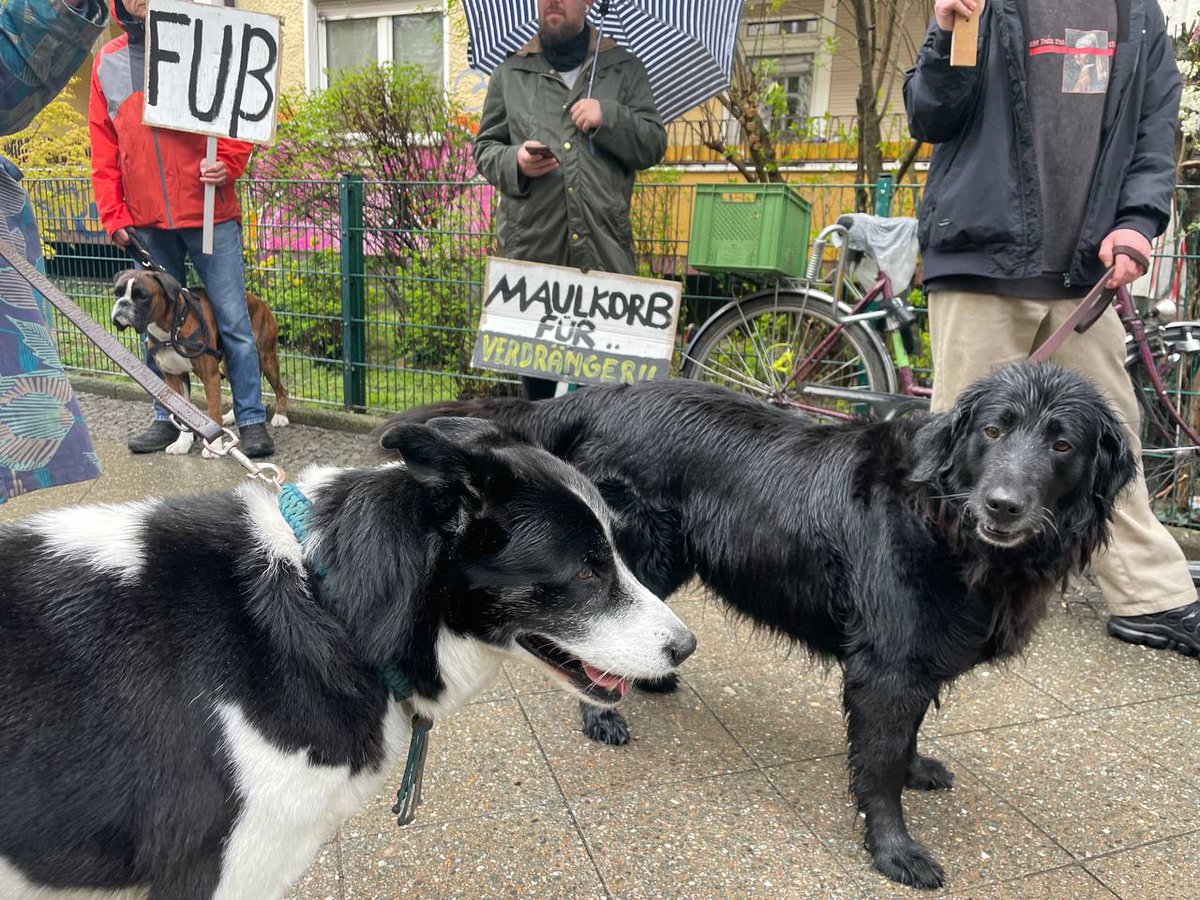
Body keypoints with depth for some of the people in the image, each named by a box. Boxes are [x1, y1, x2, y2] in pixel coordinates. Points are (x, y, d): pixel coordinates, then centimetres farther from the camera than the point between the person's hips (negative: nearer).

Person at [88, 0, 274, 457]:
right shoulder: (107, 63, 13)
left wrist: (227, 164, -18)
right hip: (146, 221, 4)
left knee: (233, 320, -3)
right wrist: (113, 215, 4)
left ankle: (252, 419, 4)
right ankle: (168, 418, 19)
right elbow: (104, 149, 12)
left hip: (209, 212, -3)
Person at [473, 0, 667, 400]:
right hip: (531, 249, 1)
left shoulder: (624, 68, 14)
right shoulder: (511, 72, 16)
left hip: (604, 250, -1)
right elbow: (484, 148, 16)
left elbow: (654, 145, 10)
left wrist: (609, 118, -8)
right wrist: (515, 161, -6)